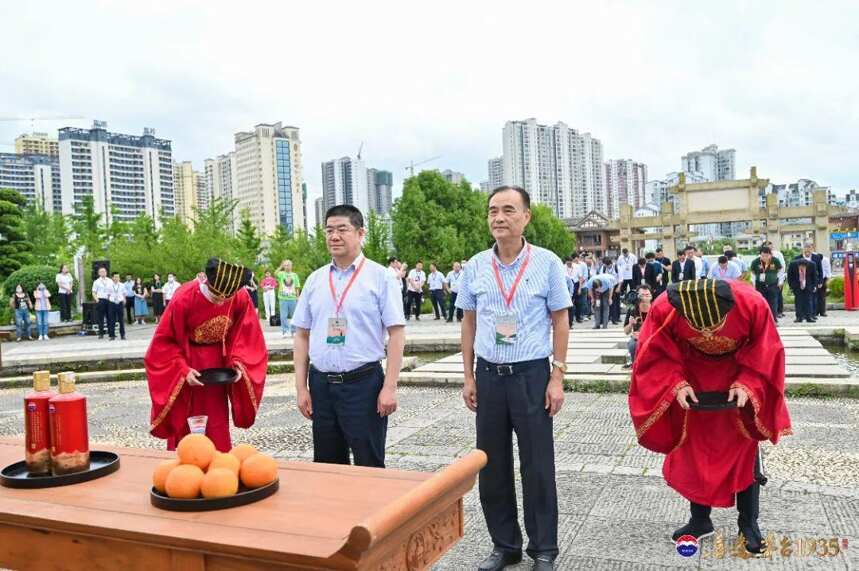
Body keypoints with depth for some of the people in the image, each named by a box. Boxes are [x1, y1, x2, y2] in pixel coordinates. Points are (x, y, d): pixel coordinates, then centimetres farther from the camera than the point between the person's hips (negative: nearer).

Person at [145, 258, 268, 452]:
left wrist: (238, 360, -18)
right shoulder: (183, 298, -27)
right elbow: (164, 341, -15)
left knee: (217, 426, 7)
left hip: (218, 364, 2)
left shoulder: (241, 298, -20)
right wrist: (183, 369, -24)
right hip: (186, 362, -2)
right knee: (184, 426, 6)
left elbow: (246, 335, -4)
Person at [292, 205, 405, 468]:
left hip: (363, 382, -4)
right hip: (321, 384, 4)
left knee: (369, 467, 3)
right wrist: (301, 387, 6)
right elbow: (302, 335, 11)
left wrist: (390, 387, -13)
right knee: (326, 465, 14)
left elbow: (396, 333, -7)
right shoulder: (315, 280, 8)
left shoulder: (380, 276, -4)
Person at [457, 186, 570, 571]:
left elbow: (560, 323, -1)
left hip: (532, 374, -3)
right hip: (488, 375, 3)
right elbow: (469, 323, 10)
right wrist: (469, 377, 7)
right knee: (492, 466, 11)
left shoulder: (547, 263, -5)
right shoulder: (475, 266, 3)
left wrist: (557, 377, -7)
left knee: (537, 467, 6)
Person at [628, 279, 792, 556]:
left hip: (740, 374, -1)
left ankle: (749, 522, 21)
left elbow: (768, 352, -18)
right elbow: (655, 355, -18)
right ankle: (700, 519, 23)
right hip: (693, 376, 1)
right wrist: (676, 384, -32)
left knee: (745, 449, 5)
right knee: (694, 450, 6)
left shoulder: (753, 304, -35)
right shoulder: (664, 309, -34)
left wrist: (747, 384, -30)